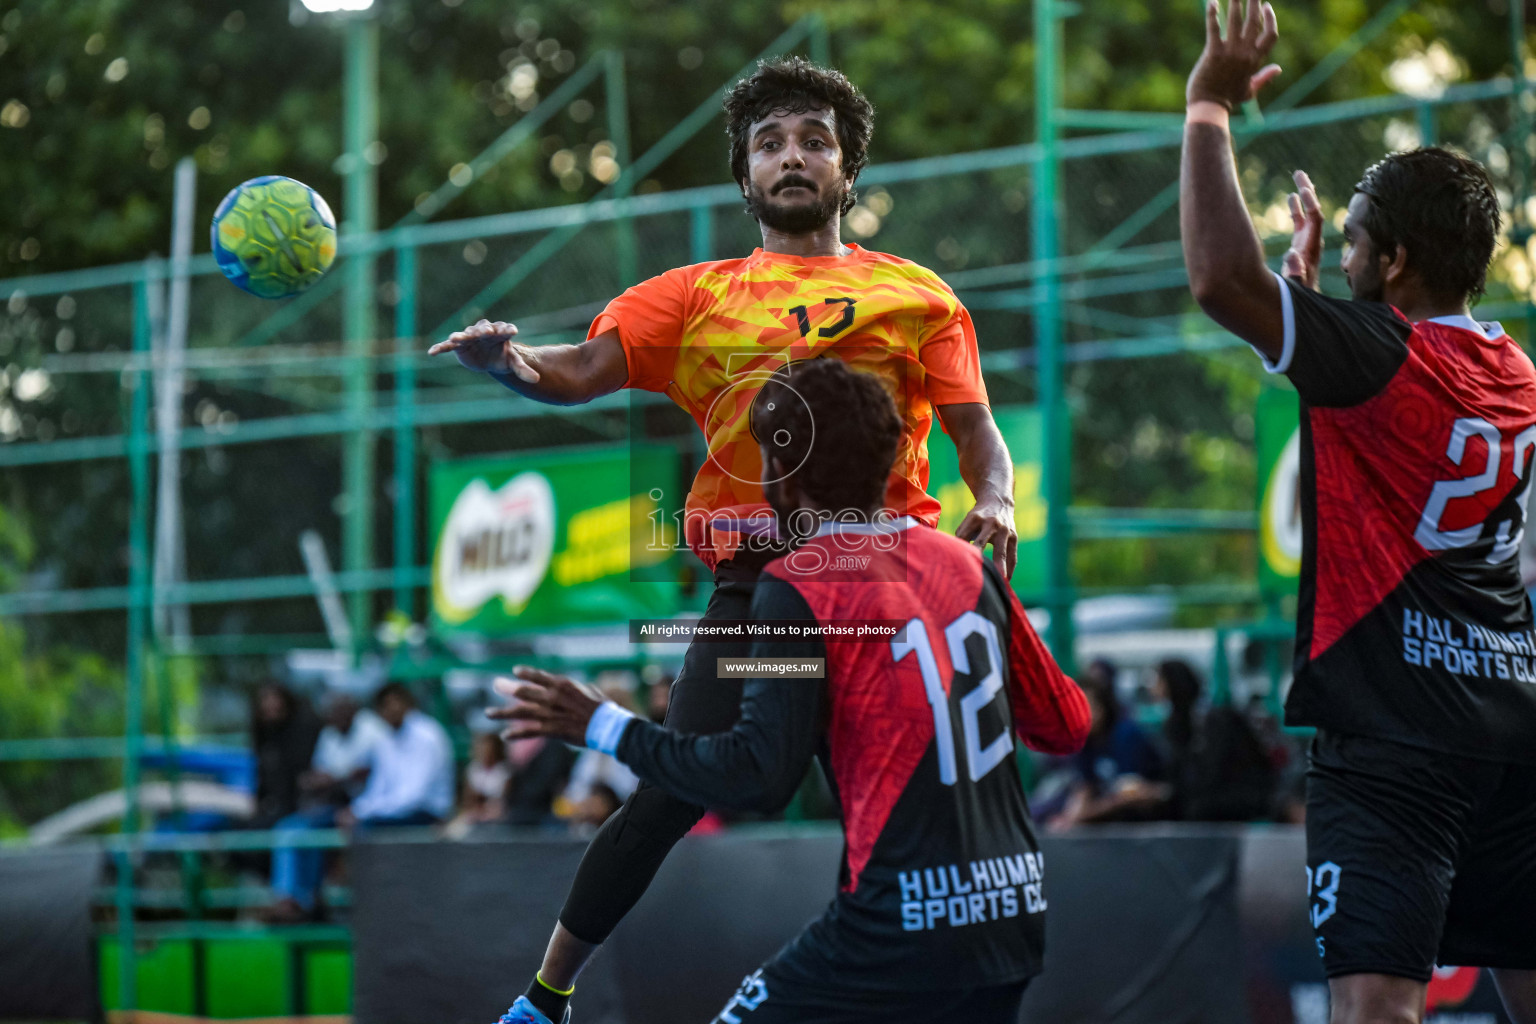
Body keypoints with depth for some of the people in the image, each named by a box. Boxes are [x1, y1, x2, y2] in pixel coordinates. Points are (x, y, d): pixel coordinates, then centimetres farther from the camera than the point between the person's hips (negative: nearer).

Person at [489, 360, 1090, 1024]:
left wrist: (606, 728, -7)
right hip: (1014, 912, 7)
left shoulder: (800, 589, -9)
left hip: (904, 920, -6)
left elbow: (758, 778, -16)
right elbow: (1065, 727, 17)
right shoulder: (968, 565, 9)